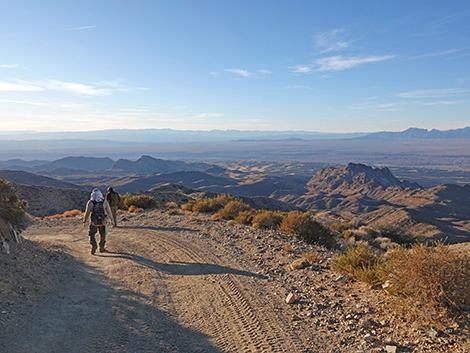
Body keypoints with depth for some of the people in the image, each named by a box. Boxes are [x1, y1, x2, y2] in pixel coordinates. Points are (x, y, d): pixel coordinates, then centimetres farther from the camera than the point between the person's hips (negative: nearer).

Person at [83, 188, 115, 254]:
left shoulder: (90, 202, -5)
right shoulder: (105, 202, -1)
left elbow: (87, 213, -4)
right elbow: (109, 211, 2)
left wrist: (85, 222, 9)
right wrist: (112, 219, 15)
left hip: (93, 222, -1)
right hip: (102, 222, 1)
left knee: (92, 235, 15)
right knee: (103, 235, 19)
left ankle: (94, 245, -8)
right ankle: (101, 248, 25)